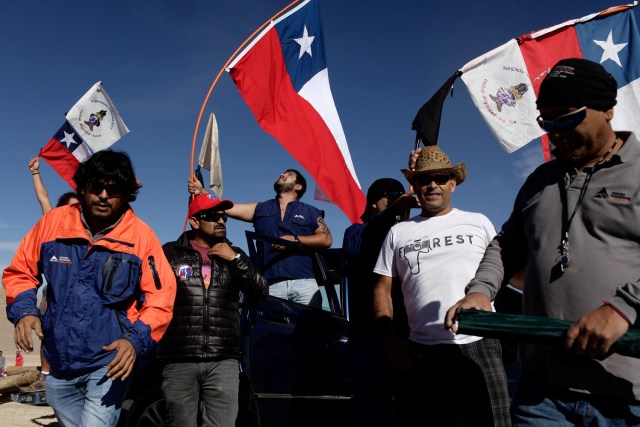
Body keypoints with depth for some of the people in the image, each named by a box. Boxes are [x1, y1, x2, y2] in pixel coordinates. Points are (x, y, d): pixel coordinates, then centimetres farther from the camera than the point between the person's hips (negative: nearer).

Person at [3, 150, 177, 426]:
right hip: (58, 362, 4)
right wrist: (23, 311, -10)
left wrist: (137, 339, -23)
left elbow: (161, 298, -10)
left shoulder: (141, 236, -13)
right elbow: (20, 272, 7)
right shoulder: (53, 222, -5)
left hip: (109, 364, -4)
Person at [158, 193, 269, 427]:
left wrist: (236, 259, -2)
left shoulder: (234, 255, 15)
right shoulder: (171, 253, 7)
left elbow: (262, 293, 7)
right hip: (179, 362, -1)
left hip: (223, 362, 2)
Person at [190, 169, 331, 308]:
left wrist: (295, 240, -8)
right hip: (272, 284, 1)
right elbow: (226, 207, 14)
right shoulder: (260, 209, 22)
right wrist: (201, 191, 2)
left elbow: (326, 239, 3)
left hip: (303, 282, -1)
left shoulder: (309, 211, 15)